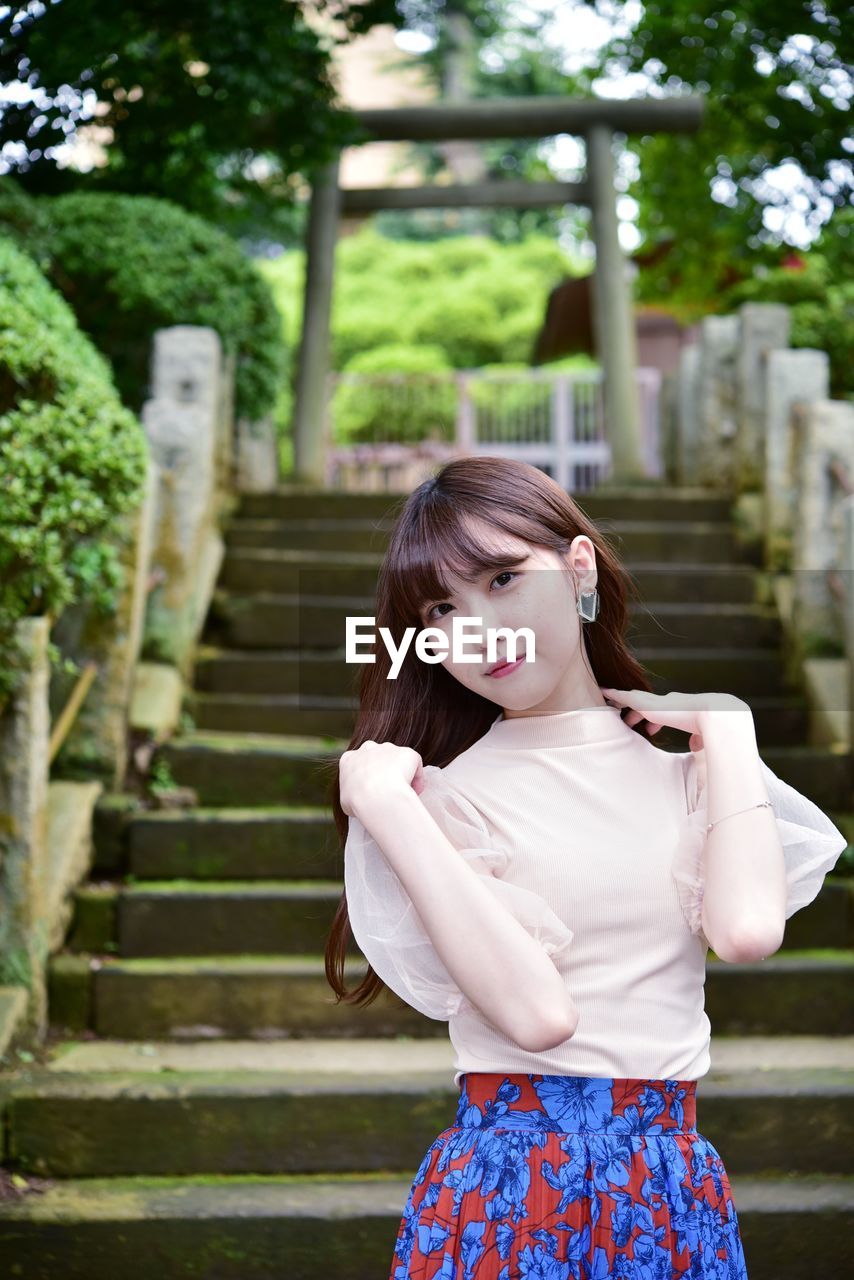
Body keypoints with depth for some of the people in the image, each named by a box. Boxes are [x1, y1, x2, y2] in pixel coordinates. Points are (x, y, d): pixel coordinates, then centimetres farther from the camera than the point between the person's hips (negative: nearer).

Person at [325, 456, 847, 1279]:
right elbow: (536, 1010, -18)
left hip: (676, 1183, 3)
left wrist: (724, 728, -3)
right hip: (504, 1180, -3)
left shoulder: (689, 772, 5)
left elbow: (748, 931, -14)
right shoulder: (441, 795, -6)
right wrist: (384, 808, -19)